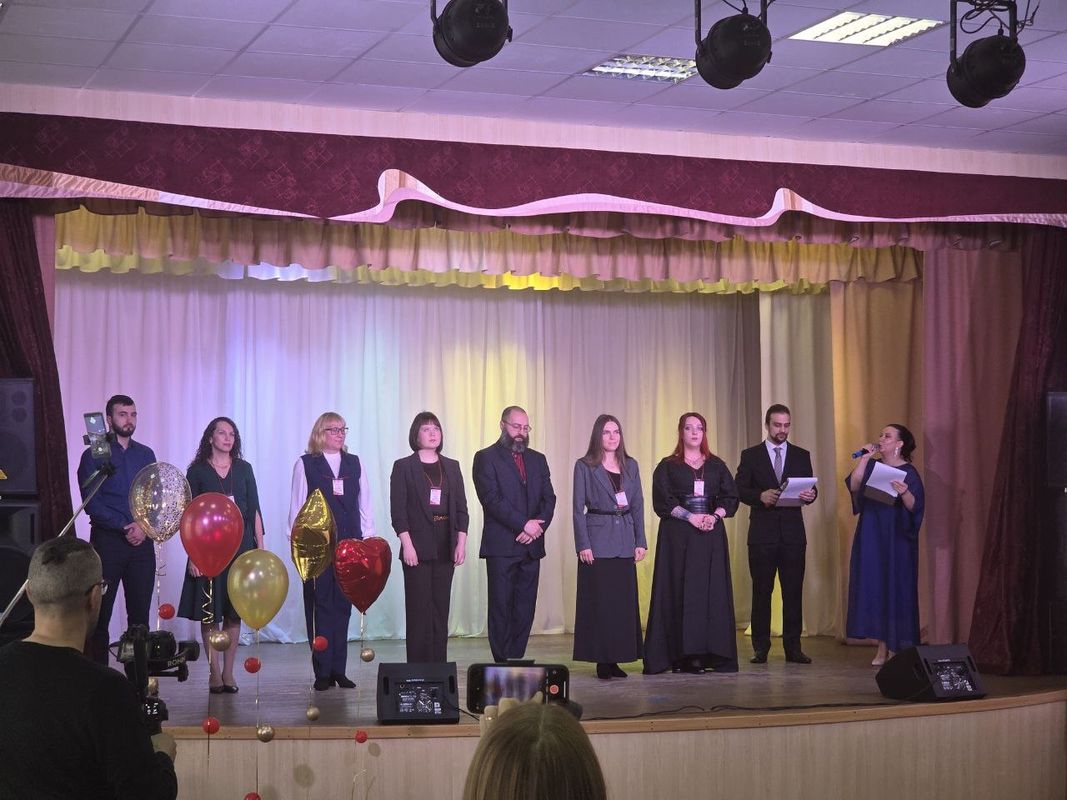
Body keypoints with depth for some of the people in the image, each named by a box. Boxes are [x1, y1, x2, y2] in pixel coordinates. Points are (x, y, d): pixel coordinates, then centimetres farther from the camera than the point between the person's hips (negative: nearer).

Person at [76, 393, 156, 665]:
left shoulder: (145, 454, 13)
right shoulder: (94, 455, 1)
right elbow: (91, 502, -7)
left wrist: (144, 527, -8)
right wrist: (125, 526, -14)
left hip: (141, 541, 4)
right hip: (107, 540, -3)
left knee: (140, 613, 3)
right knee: (101, 614, -2)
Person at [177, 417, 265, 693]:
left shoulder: (243, 469, 9)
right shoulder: (198, 471, 2)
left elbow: (254, 510, 9)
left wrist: (260, 547, 2)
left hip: (240, 546, 2)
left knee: (234, 613, 3)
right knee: (209, 613, -1)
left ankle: (228, 672, 10)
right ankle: (214, 673, 6)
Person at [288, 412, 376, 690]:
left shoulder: (354, 464, 13)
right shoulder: (305, 464, 3)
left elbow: (364, 504, 12)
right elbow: (297, 506, 0)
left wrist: (369, 537, 4)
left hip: (349, 543, 3)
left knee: (343, 605, 4)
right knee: (321, 606, -2)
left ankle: (338, 670, 10)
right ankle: (323, 672, 2)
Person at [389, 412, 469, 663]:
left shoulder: (451, 467, 12)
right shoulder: (403, 467, 1)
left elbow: (461, 508, 11)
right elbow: (398, 509, -5)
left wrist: (461, 543, 1)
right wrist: (407, 545, -13)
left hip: (445, 548, 4)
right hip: (418, 548, -4)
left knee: (441, 609, 4)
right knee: (419, 608, -4)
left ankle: (439, 668, 8)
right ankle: (418, 668, -1)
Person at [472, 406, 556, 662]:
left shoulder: (537, 459, 17)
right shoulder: (486, 458, 0)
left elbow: (549, 499, 10)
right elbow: (491, 499, -11)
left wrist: (535, 529, -7)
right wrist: (525, 524, -14)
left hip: (531, 545, 5)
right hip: (501, 546, -5)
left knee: (525, 608, 3)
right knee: (501, 607, -3)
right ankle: (503, 663, 1)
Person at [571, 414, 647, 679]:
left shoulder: (630, 465, 12)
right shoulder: (584, 466, 0)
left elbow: (638, 505, 12)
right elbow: (578, 508, -3)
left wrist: (640, 541, 4)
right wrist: (583, 545, -10)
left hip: (625, 543, 4)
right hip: (598, 541, -4)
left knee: (624, 600, 4)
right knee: (598, 601, -3)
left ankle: (616, 658, 11)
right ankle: (601, 660, 2)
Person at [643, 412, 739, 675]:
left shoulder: (716, 466, 13)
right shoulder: (667, 467, 6)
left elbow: (730, 498, 6)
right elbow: (663, 501, -5)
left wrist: (714, 516, -12)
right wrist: (691, 517, -15)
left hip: (711, 535, 3)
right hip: (678, 537, -3)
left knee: (710, 591, -3)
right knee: (680, 591, -6)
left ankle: (705, 652, -3)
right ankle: (681, 653, -5)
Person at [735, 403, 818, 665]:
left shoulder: (801, 455, 12)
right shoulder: (751, 455, 6)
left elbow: (810, 488, 8)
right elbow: (739, 490, 0)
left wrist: (810, 494, -15)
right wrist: (760, 496, -18)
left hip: (793, 533, 1)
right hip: (762, 533, -1)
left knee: (793, 591, 1)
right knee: (761, 591, 2)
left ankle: (793, 647, 5)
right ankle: (760, 647, 7)